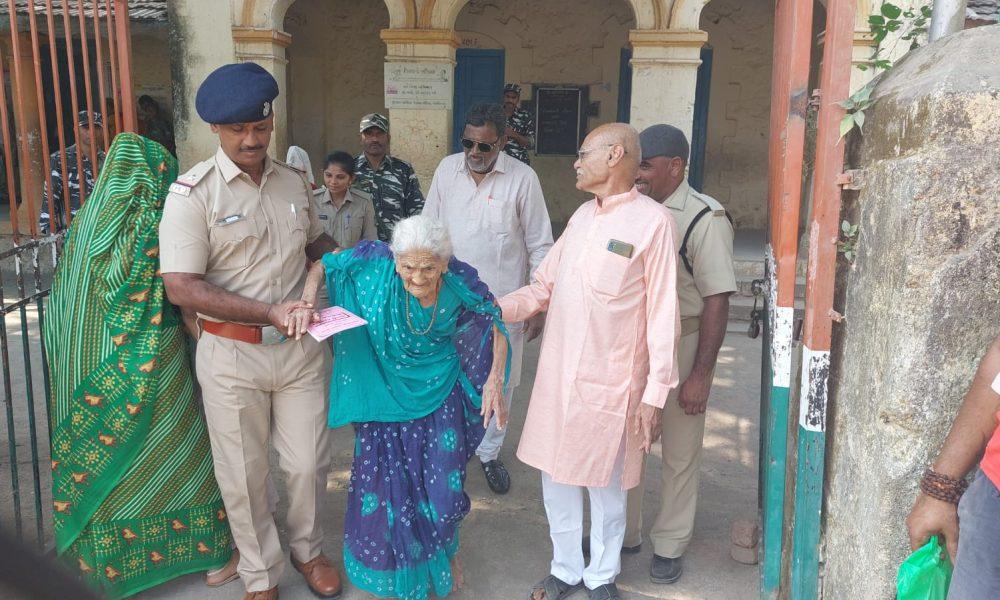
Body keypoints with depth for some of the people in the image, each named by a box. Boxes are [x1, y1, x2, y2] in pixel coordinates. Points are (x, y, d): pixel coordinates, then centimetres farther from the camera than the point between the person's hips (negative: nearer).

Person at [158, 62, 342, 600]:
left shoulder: (293, 182, 6)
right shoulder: (193, 192, -11)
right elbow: (180, 287, -18)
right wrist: (270, 312, -23)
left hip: (301, 348, 4)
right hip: (232, 356, -4)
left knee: (308, 461, 13)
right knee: (244, 474, 11)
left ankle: (307, 549, 40)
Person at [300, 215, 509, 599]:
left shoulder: (460, 284, -21)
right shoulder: (376, 266, -24)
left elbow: (494, 325, -5)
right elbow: (324, 264, -9)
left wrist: (494, 379, -15)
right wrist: (308, 300, -29)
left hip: (439, 393, 0)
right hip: (385, 392, 0)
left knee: (443, 486, 7)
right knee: (384, 485, 8)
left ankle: (443, 553, 42)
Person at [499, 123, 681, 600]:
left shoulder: (652, 221, -11)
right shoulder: (583, 215, 10)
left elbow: (662, 314, -11)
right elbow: (544, 286, 13)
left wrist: (655, 395, -12)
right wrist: (495, 310, -3)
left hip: (609, 382, -6)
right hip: (557, 375, 6)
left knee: (606, 485, 10)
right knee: (556, 477, 15)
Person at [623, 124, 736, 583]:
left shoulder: (704, 219, -15)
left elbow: (717, 300, -17)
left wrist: (701, 374, -18)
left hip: (680, 344, -5)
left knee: (679, 454, 10)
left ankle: (669, 546, 31)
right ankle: (624, 534, 36)